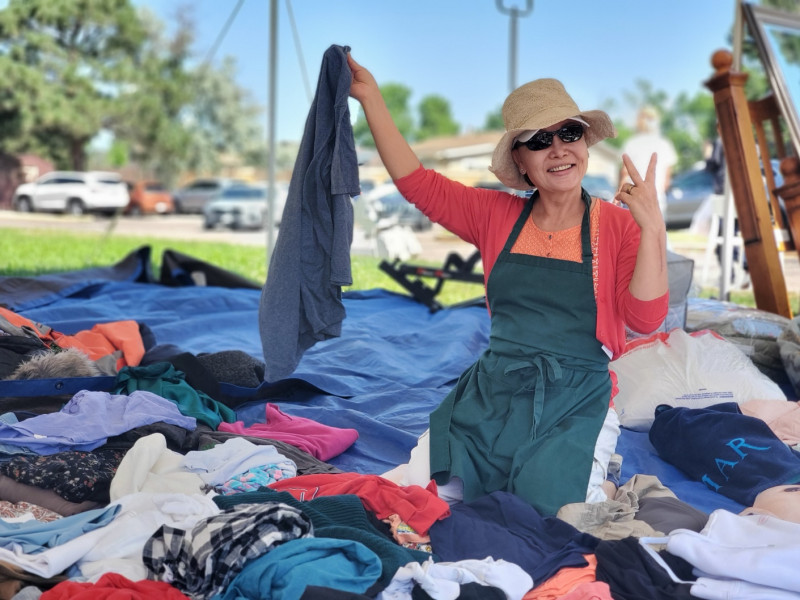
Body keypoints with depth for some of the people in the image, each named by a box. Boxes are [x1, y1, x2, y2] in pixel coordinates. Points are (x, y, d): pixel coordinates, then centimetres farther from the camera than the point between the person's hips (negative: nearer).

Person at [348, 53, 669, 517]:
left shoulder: (618, 226, -3)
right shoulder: (498, 216, 6)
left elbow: (646, 318, -13)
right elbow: (416, 181, 2)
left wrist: (653, 228, -24)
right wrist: (371, 98, 1)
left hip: (576, 404, -3)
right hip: (493, 392, 3)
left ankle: (595, 476, 16)